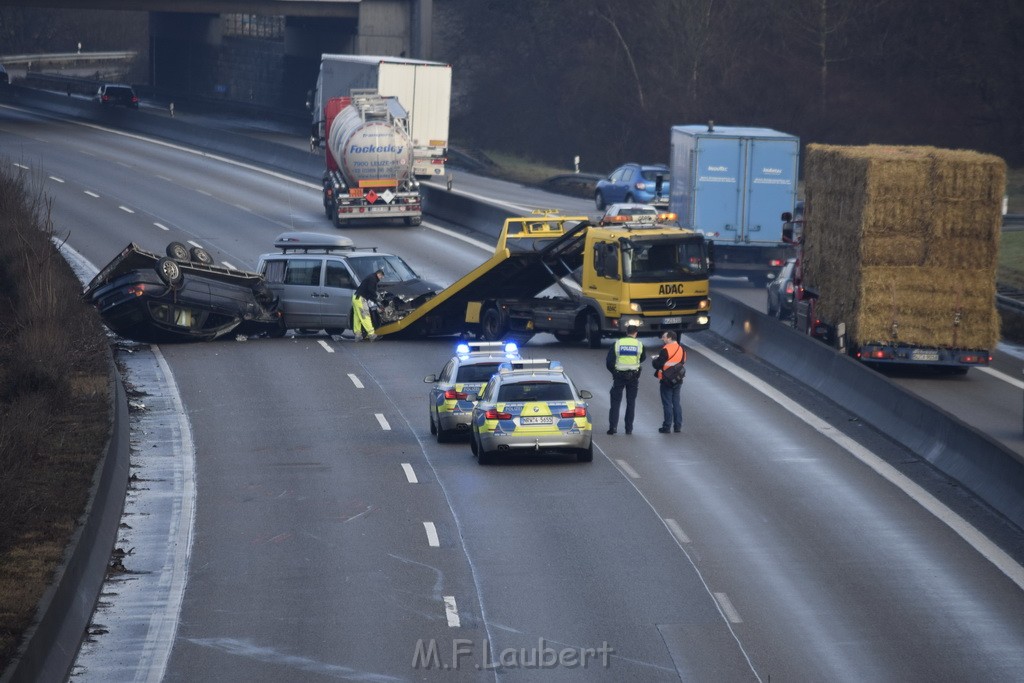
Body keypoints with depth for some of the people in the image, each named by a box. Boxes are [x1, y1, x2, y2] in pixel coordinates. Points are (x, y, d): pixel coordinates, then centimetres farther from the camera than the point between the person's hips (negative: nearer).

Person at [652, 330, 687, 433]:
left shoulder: (665, 350, -18)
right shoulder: (681, 349, 5)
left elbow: (658, 364, -19)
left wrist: (655, 360, 3)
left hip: (666, 381, -6)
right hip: (678, 380, 6)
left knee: (667, 404, 0)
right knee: (676, 403, 13)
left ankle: (667, 427, 2)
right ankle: (678, 426, 14)